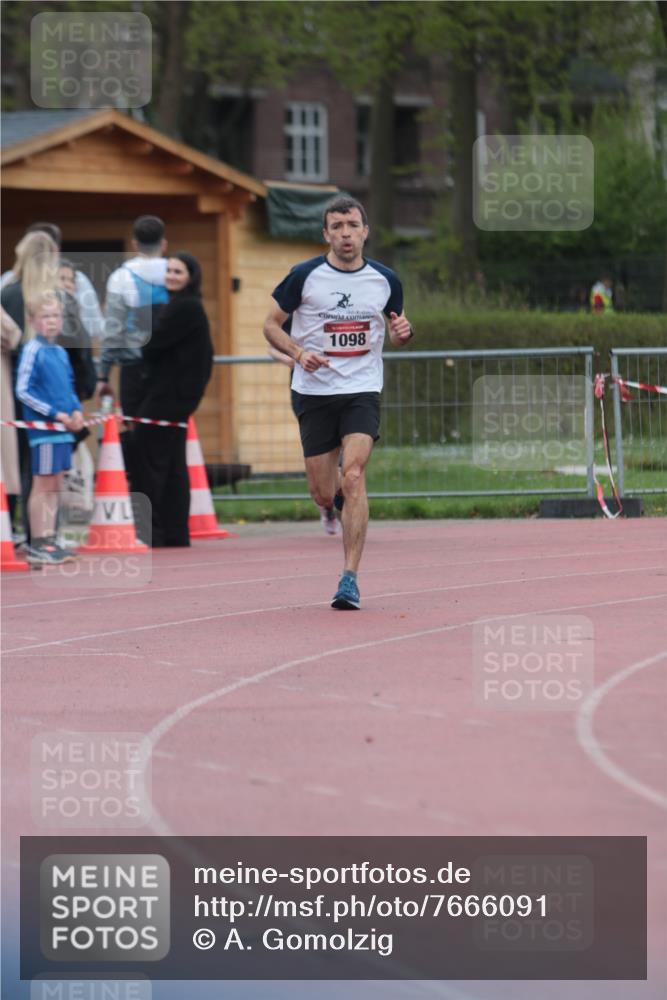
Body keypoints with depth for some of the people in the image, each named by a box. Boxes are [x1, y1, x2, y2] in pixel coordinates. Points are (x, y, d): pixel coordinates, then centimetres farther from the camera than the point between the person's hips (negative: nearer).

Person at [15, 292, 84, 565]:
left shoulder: (61, 353, 12)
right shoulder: (33, 351, -11)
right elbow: (23, 391, -14)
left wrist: (76, 410, 2)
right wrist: (55, 414, -16)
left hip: (63, 429, 7)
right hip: (43, 428, -7)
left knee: (54, 487, 12)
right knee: (42, 486, -3)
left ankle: (48, 540, 18)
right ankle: (37, 545, 1)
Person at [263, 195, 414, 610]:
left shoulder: (385, 280, 2)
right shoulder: (305, 276, -4)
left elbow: (396, 332, 17)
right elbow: (271, 324, 4)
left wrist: (403, 332, -8)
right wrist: (299, 352, -14)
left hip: (362, 391, 0)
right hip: (315, 391, 0)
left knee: (353, 477, -19)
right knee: (324, 495, 4)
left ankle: (350, 579, -17)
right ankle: (341, 499, 45)